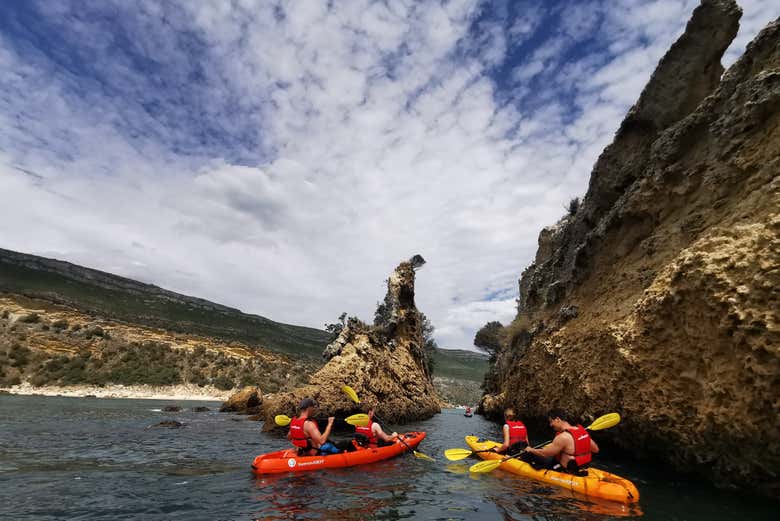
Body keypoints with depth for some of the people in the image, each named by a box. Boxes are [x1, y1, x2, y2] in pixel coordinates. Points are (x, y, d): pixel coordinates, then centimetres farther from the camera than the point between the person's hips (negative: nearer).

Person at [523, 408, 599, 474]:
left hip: (566, 472, -8)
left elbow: (544, 453, -18)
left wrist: (531, 450, 0)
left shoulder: (563, 437, -26)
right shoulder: (582, 430, -3)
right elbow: (596, 450, 9)